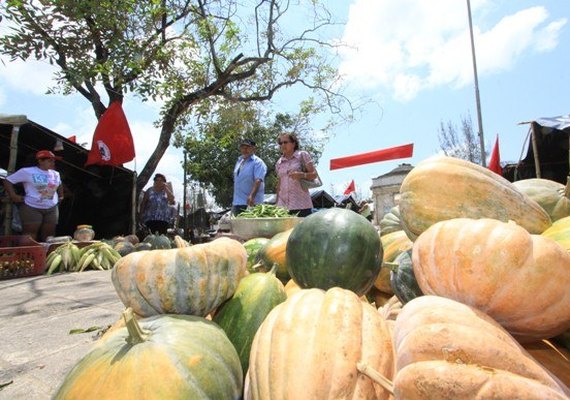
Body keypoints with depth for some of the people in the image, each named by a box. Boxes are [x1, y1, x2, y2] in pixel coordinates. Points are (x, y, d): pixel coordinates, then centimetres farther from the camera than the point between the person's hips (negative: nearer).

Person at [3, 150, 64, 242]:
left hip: (52, 209, 5)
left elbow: (59, 185, 31)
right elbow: (8, 180, -2)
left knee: (48, 236, 7)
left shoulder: (55, 174, 11)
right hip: (32, 208, -5)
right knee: (30, 238, -4)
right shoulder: (27, 171, -6)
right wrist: (13, 195, -9)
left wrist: (61, 196, 21)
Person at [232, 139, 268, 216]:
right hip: (236, 202, 7)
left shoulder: (258, 162, -7)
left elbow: (258, 181, -20)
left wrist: (251, 196, -34)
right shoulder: (239, 161, 17)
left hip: (251, 203, -7)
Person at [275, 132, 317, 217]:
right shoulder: (279, 162, 16)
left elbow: (314, 174, 1)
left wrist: (302, 175, -20)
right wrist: (277, 203, 13)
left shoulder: (302, 155, 5)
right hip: (283, 205, 4)